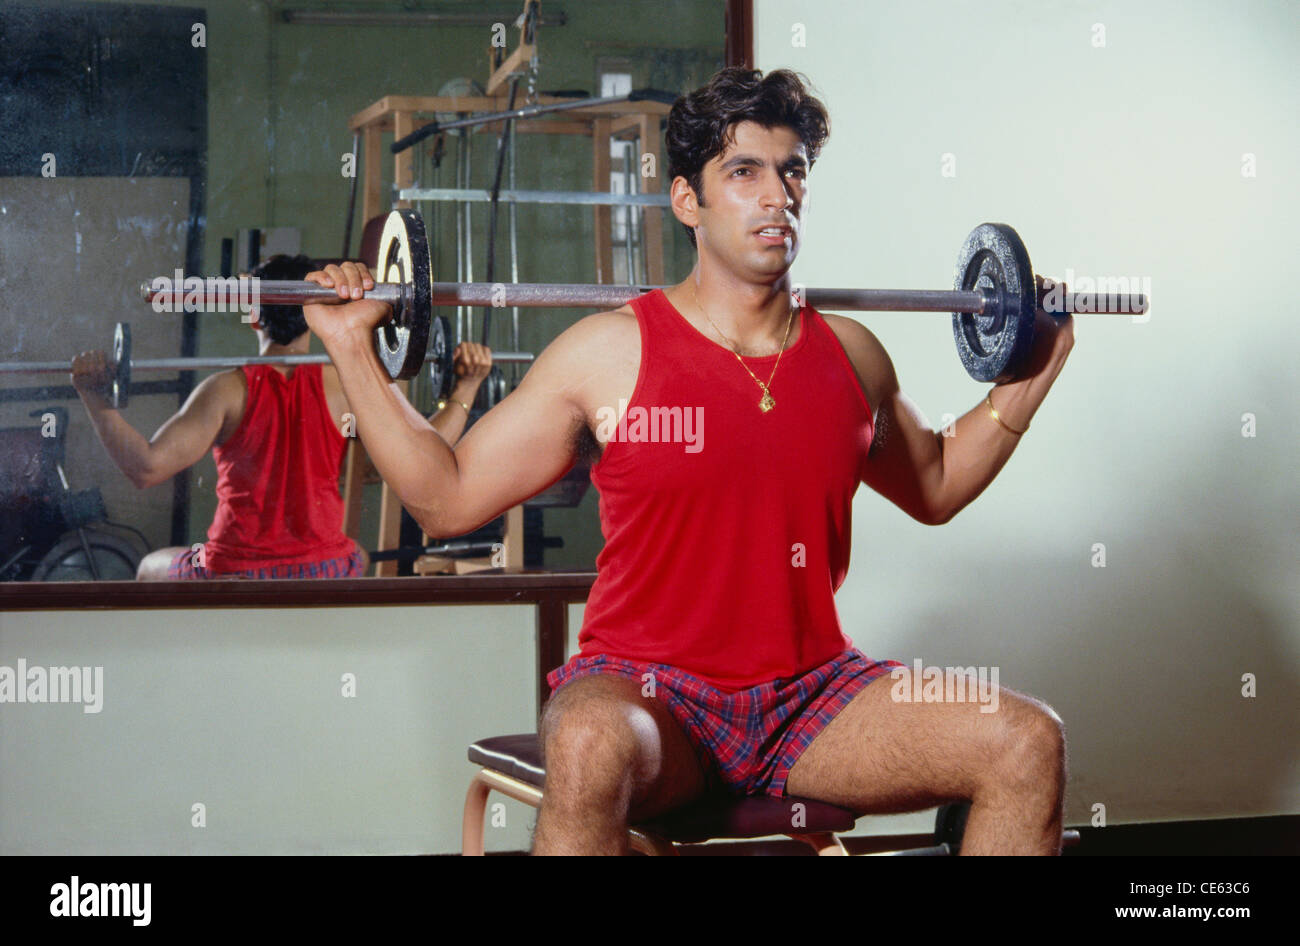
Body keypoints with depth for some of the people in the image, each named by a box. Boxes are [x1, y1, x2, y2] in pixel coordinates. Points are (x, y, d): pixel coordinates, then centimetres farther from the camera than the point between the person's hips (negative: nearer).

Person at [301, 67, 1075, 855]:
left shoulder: (852, 355, 9)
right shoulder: (609, 354, -3)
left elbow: (935, 488, 28)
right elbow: (448, 499, 2)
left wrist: (1034, 371, 22)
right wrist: (354, 348, -4)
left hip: (809, 697, 5)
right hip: (647, 686, -4)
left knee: (1029, 743, -16)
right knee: (592, 747, -41)